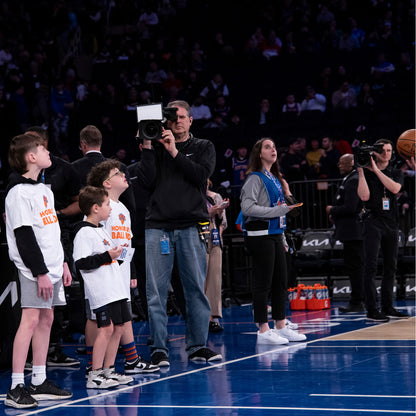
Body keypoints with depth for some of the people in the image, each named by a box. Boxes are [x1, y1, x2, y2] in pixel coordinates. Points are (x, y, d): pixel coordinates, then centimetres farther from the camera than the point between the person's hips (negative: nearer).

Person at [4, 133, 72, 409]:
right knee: (31, 320, -12)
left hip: (52, 267, 9)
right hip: (33, 270, -9)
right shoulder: (19, 192, -12)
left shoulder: (44, 189, 17)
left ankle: (39, 383, 15)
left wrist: (62, 263, 19)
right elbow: (24, 236, -16)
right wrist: (40, 272, -18)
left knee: (46, 319, 9)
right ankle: (16, 388, -12)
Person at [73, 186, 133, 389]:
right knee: (106, 328, -12)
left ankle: (108, 370, 18)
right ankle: (95, 375, -8)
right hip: (100, 292, -10)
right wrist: (107, 256, -19)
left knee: (118, 327, 10)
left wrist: (116, 253, 15)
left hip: (114, 289, 10)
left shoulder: (101, 230, 19)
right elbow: (81, 263, -19)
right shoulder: (84, 232, -12)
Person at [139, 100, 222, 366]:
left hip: (191, 226, 0)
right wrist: (147, 149, -4)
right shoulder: (157, 147, 14)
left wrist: (174, 152, -6)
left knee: (196, 289, 0)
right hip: (158, 225, 0)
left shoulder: (203, 148, 15)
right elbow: (148, 182, 2)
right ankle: (159, 348, 1)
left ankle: (197, 346, 7)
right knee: (156, 291, -4)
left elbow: (201, 175, -3)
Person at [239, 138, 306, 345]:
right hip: (260, 235, -9)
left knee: (281, 281, 10)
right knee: (263, 283, -7)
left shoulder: (276, 179, 18)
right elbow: (248, 207, -19)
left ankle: (281, 326, 17)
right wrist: (277, 210, -19)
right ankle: (263, 331, -4)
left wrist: (283, 238, 19)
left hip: (275, 234, 9)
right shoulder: (255, 178, -8)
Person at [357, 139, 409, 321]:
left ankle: (388, 307, 16)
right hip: (373, 222, -4)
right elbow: (364, 196, -12)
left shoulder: (396, 173, 11)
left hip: (391, 223, 4)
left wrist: (376, 170, -13)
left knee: (390, 267, 8)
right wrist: (361, 171, -13)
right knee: (370, 267, -9)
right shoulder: (366, 173, 2)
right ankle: (372, 310, -10)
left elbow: (395, 188, -10)